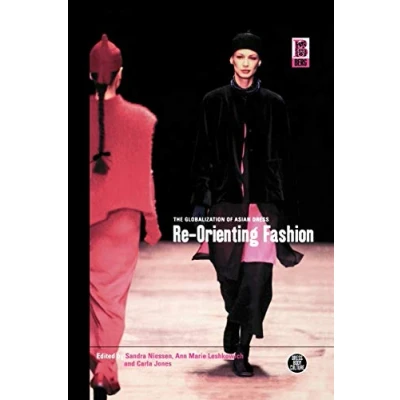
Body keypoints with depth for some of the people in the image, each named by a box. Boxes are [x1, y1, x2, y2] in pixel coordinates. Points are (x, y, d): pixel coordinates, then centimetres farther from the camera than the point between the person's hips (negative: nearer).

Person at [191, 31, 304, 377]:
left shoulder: (274, 104, 6)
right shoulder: (214, 102, 7)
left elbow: (284, 159, 7)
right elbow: (204, 154, 6)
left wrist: (286, 205, 3)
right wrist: (200, 201, 1)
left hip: (263, 199, 0)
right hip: (225, 198, 1)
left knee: (257, 276, -7)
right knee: (228, 272, 6)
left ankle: (242, 348, 2)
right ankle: (235, 319, 37)